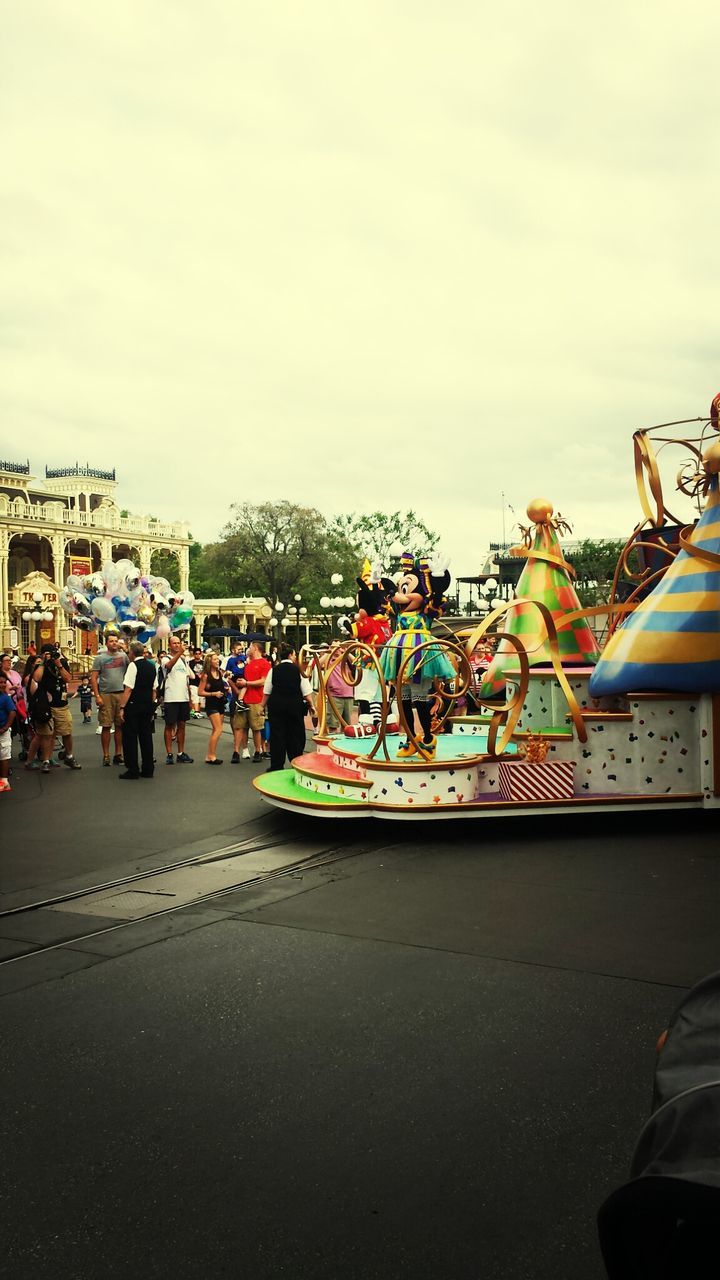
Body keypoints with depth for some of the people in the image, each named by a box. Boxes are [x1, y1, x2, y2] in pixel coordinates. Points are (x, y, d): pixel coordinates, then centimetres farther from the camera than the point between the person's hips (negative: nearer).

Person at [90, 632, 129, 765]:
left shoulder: (123, 656, 10)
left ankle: (118, 754, 15)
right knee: (106, 726, 0)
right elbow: (94, 678, -1)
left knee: (120, 726, 6)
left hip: (121, 694, 2)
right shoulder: (100, 658, 3)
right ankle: (106, 756, 6)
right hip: (106, 695, -2)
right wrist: (97, 696, -9)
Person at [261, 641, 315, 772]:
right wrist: (311, 705, 7)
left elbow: (267, 692, 1)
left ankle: (276, 765, 9)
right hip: (295, 706, -1)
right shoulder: (298, 670, -5)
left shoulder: (274, 670, 0)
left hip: (276, 706, 1)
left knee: (277, 735, 6)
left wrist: (263, 706, 12)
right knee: (295, 735, 8)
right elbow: (307, 692, -5)